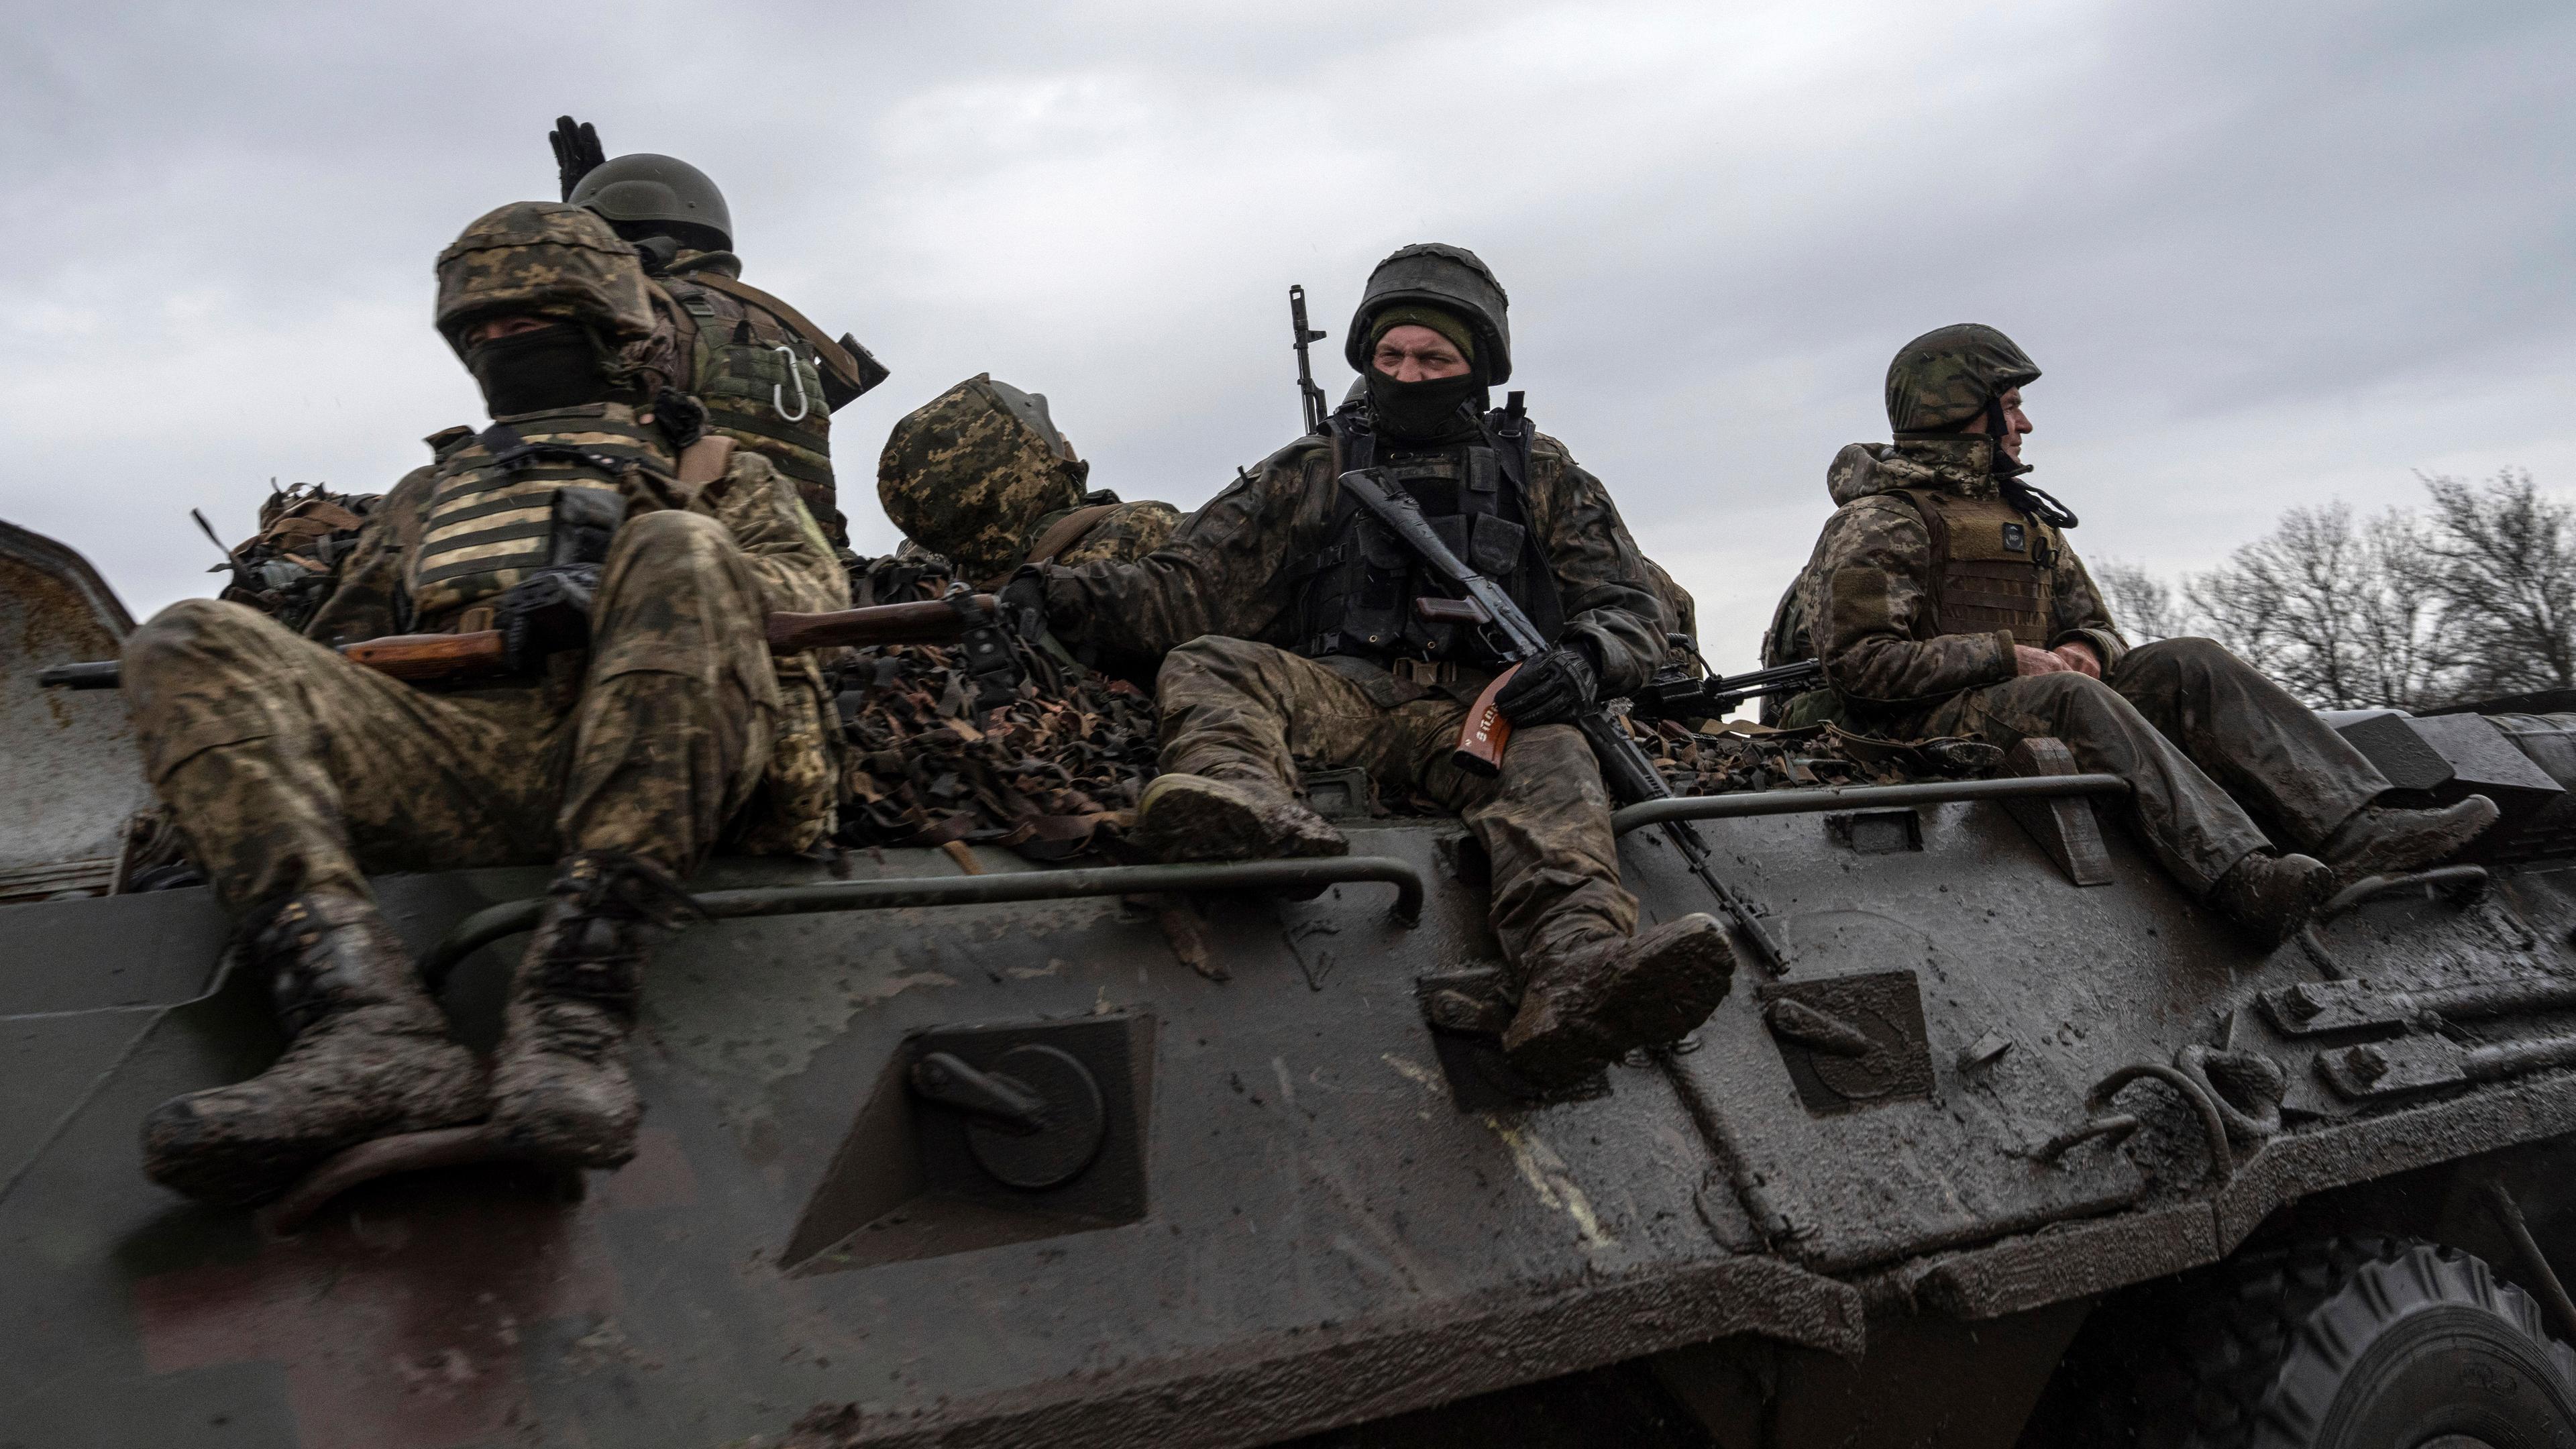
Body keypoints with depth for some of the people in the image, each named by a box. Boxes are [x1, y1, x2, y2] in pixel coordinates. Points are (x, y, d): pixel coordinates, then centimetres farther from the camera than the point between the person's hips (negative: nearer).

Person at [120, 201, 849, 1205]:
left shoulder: (718, 474, 30)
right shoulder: (428, 495, 41)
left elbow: (814, 587, 10)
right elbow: (339, 644, 35)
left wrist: (620, 589, -8)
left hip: (642, 764, -3)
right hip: (442, 762, 4)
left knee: (678, 555, -32)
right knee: (190, 645, -17)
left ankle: (574, 1015, -44)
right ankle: (369, 1035, -40)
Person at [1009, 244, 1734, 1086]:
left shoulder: (1539, 472, 22)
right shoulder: (1314, 471, 22)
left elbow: (1633, 609, 16)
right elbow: (1192, 586, 14)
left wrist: (1586, 657, -9)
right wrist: (1070, 595, -4)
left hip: (1485, 711, -1)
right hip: (1336, 697, 2)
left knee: (1550, 761, -35)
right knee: (1208, 666, -26)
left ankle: (1576, 975, -63)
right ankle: (1249, 808, -59)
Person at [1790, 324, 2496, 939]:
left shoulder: (2027, 519, 24)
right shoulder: (1877, 523, -4)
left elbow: (2095, 628, 23)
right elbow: (1860, 665, -16)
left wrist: (2080, 651, -3)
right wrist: (2006, 656, -18)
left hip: (2040, 702, 8)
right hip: (1932, 729, -8)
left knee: (2190, 665, -9)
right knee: (2070, 696, -35)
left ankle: (2358, 828, -23)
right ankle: (2239, 878, -48)